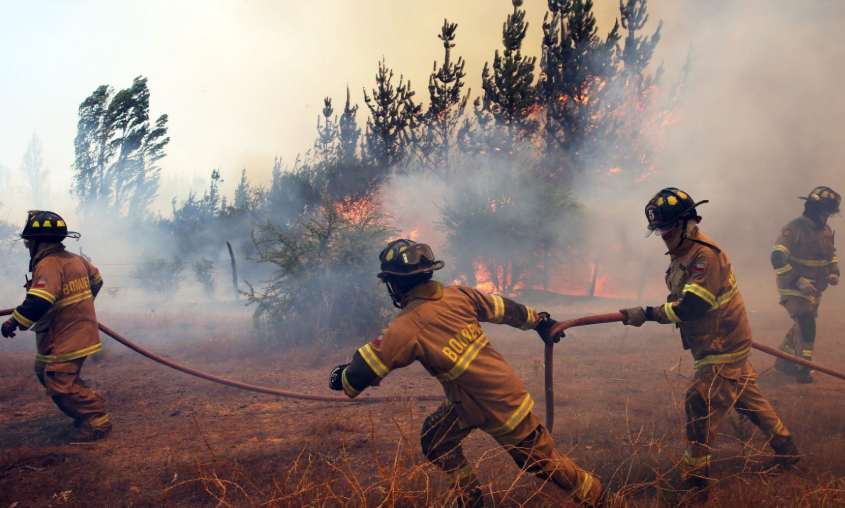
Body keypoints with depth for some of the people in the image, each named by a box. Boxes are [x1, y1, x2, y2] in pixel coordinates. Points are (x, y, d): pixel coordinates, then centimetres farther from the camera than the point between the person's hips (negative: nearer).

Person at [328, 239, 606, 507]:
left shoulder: (406, 328, -23)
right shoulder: (457, 294, -6)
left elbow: (362, 372, -17)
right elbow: (504, 308, 8)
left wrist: (340, 376, 5)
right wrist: (539, 319, 26)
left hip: (498, 405, -7)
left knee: (538, 457, 12)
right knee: (435, 439, 16)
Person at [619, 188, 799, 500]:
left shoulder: (706, 255, -23)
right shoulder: (681, 253, 8)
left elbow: (692, 306, -30)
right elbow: (681, 298, 17)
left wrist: (648, 314, -29)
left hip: (722, 350, -10)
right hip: (724, 345, 10)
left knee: (700, 408, -8)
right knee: (748, 399, 20)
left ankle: (694, 484, 2)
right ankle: (786, 451, 36)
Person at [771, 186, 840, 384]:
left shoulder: (826, 231, 7)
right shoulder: (794, 228, -18)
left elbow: (831, 254, 23)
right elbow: (777, 258, -24)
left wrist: (834, 272, 3)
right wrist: (798, 280, -29)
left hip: (814, 290, 8)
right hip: (794, 290, -8)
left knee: (801, 326, 17)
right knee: (806, 326, -15)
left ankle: (783, 361, 34)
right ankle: (803, 369, -3)